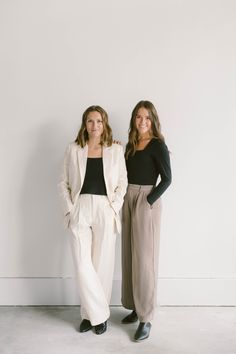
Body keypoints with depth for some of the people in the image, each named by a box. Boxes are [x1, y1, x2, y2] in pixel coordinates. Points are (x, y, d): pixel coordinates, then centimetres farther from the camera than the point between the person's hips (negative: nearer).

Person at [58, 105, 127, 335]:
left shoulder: (116, 150, 3)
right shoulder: (73, 149, 5)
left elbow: (122, 183, 4)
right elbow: (63, 182, 7)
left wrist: (114, 208, -6)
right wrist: (69, 209, -2)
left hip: (105, 210, 0)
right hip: (80, 210, 1)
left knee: (102, 264, 5)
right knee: (83, 265, -3)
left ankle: (93, 313, 22)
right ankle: (98, 314, 13)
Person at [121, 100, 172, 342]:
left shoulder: (157, 145, -7)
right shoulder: (131, 144, 12)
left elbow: (167, 178, -12)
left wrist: (148, 201, -16)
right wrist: (124, 200, 2)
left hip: (147, 201, -7)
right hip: (128, 201, 7)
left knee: (144, 259, -5)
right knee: (129, 256, 10)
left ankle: (146, 318, 2)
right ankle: (136, 308, 23)